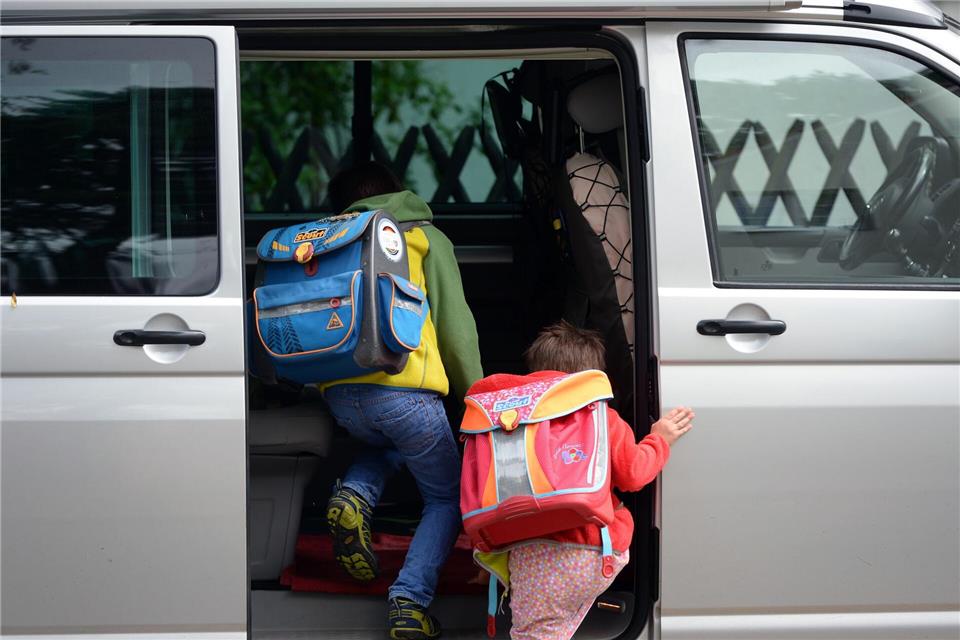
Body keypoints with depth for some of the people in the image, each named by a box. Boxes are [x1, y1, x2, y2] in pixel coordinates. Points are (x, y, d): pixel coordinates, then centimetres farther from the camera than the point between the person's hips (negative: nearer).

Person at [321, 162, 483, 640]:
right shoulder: (425, 238, 11)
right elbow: (456, 325, 6)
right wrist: (475, 392, 14)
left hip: (338, 393, 4)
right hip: (402, 386, -4)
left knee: (388, 444, 38)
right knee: (447, 497, 13)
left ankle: (354, 495, 5)